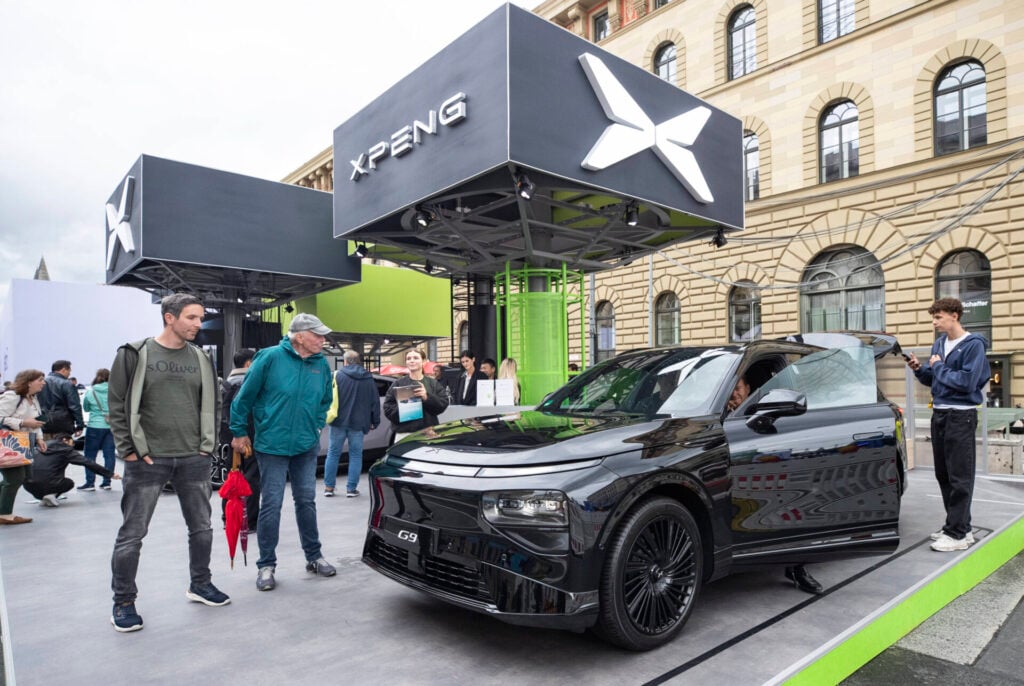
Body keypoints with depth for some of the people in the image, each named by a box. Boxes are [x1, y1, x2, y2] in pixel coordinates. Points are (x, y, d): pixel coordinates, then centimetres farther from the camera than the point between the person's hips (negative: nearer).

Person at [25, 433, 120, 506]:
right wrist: (110, 474, 4)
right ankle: (51, 495, 2)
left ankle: (42, 496, 12)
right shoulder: (67, 450, 3)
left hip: (29, 484, 5)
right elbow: (88, 463, 1)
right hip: (48, 483, -5)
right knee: (69, 483, 26)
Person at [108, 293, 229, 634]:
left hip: (193, 459, 4)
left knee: (201, 527, 13)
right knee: (132, 534, 4)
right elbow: (117, 405, -4)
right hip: (147, 460, -4)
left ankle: (200, 584, 31)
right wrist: (129, 449, -9)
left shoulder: (200, 358, 7)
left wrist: (208, 445, 5)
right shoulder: (135, 355, -4)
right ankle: (123, 601, 21)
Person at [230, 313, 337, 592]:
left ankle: (314, 556, 24)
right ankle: (266, 565, 15)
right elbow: (245, 396, -6)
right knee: (271, 504, 1)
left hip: (306, 446, 4)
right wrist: (239, 432, -1)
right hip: (272, 444, -4)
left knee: (306, 501, 12)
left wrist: (316, 425, 11)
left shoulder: (321, 364, 0)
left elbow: (325, 400, 17)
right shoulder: (270, 357, -13)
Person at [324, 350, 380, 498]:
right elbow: (375, 401, 7)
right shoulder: (369, 378, 5)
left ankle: (329, 487, 13)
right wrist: (374, 422, 14)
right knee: (355, 455, 8)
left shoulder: (338, 375, -4)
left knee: (333, 453, 10)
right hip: (358, 423, 1)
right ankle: (351, 488, 6)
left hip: (339, 421, -1)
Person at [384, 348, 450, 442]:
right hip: (404, 434, -1)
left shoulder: (433, 383, 10)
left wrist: (427, 397, -13)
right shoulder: (398, 384, 8)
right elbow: (388, 408, 3)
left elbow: (443, 404, 1)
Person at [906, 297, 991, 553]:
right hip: (939, 414, 8)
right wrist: (919, 369, -2)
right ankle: (956, 524, 24)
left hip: (960, 416, -8)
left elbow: (967, 382, -20)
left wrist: (939, 366, -10)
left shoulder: (973, 344, -10)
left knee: (959, 476, -3)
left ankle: (958, 533, 2)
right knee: (943, 474, 12)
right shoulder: (939, 343, 12)